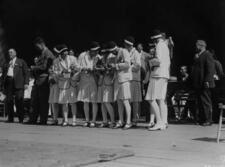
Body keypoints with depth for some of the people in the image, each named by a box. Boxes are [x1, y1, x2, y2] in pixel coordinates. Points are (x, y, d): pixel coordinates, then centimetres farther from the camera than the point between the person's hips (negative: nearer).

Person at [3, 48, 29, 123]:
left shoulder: (21, 62, 11)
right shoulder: (7, 63, 24)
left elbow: (26, 73, 4)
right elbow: (5, 73, 21)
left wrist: (26, 83, -8)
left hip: (18, 83, -4)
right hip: (8, 82, 4)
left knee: (19, 101, -9)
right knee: (8, 101, -1)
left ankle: (21, 119, -5)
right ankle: (10, 118, 6)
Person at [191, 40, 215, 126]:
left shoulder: (207, 55, -8)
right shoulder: (197, 56, 19)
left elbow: (211, 69, -15)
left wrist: (207, 81, -22)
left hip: (204, 83, -9)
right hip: (198, 84, 9)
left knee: (205, 102, -5)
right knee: (200, 102, 11)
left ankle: (208, 120, 1)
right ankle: (202, 119, 17)